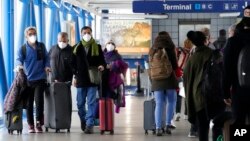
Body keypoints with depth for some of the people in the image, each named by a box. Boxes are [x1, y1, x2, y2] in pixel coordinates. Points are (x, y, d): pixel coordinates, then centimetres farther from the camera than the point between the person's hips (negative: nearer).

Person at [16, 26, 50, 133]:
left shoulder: (41, 46, 9)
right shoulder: (23, 49, 2)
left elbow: (46, 57, 17)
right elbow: (19, 59, -10)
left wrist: (47, 66, -2)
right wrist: (19, 65, -32)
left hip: (40, 79, 0)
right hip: (28, 79, 0)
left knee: (39, 101, -10)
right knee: (29, 103, 4)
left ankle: (39, 123, 3)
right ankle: (30, 125, 13)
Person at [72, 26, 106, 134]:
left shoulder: (97, 47, 5)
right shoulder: (77, 48, 7)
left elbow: (102, 61, 7)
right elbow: (73, 64, 9)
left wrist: (102, 66, -16)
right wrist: (75, 77, 3)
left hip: (93, 79, -2)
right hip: (81, 79, 2)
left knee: (91, 103, -6)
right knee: (80, 103, 9)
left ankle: (90, 124, -6)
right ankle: (83, 120, 31)